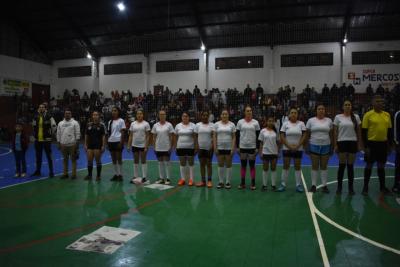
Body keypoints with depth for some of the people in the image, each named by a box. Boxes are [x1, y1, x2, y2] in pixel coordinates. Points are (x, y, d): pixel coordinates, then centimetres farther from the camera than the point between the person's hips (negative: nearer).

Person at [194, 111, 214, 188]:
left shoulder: (211, 125, 0)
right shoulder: (198, 125, 6)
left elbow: (213, 136, -6)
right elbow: (196, 136, 6)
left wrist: (212, 145, -16)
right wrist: (196, 145, -2)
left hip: (209, 147, -2)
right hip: (201, 147, 2)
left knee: (209, 164, 3)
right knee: (202, 164, 6)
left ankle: (209, 181, 10)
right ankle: (203, 181, 12)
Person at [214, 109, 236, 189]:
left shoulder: (232, 124, 1)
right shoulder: (216, 124, 2)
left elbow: (234, 137, 0)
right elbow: (214, 137, 1)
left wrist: (233, 148, -8)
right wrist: (215, 148, -5)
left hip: (229, 148, -1)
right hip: (219, 147, 1)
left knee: (228, 165, 5)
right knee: (220, 165, 6)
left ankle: (228, 182, 14)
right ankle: (221, 182, 16)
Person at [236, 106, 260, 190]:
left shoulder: (255, 122, 1)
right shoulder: (240, 122, 2)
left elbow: (258, 136, 2)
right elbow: (237, 135, 4)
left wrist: (257, 148, -3)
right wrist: (237, 147, -1)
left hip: (252, 147, -1)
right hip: (242, 147, 1)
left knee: (252, 165, 4)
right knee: (243, 165, 7)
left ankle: (253, 184, 12)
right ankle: (242, 183, 15)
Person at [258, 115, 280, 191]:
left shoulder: (275, 131, 3)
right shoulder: (263, 131, -1)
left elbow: (277, 142, 7)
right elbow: (261, 143, 1)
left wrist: (278, 152, 2)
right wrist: (260, 153, -3)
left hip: (274, 153, 1)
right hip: (265, 152, -1)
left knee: (273, 169, 7)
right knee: (265, 169, 6)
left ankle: (273, 184, 15)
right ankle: (264, 184, 14)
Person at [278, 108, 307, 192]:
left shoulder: (301, 123, 1)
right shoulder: (285, 124, 0)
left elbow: (304, 136, -3)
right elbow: (282, 137, -4)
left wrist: (297, 146, -13)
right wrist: (289, 146, -13)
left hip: (298, 149, 0)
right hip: (287, 149, 0)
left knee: (297, 166, 5)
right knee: (286, 166, 2)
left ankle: (298, 185, 11)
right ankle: (283, 184, 9)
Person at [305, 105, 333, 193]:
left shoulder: (329, 121, 6)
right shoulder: (311, 120, 1)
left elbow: (331, 135, 8)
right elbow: (307, 135, 2)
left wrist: (331, 146, 4)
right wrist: (307, 146, -3)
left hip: (325, 146, 1)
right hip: (314, 146, -1)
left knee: (324, 166, 5)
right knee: (314, 166, 3)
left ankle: (324, 186, 12)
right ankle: (313, 185, 10)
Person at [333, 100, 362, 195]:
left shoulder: (356, 117, 4)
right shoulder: (338, 117, 1)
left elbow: (359, 132, 8)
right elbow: (335, 132, 2)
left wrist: (359, 144, 4)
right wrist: (335, 145, -3)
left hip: (352, 143, 1)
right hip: (342, 142, -1)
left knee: (350, 166, 5)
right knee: (342, 165, 1)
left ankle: (350, 187, 15)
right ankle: (339, 187, 12)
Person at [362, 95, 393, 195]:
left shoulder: (387, 115, 7)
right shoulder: (368, 115, -9)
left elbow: (389, 131, 12)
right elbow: (364, 132, -10)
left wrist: (390, 144, 8)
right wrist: (365, 146, -13)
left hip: (383, 144, 5)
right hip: (372, 143, -4)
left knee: (381, 166, 13)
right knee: (369, 166, 3)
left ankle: (382, 187, 24)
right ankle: (365, 187, 13)